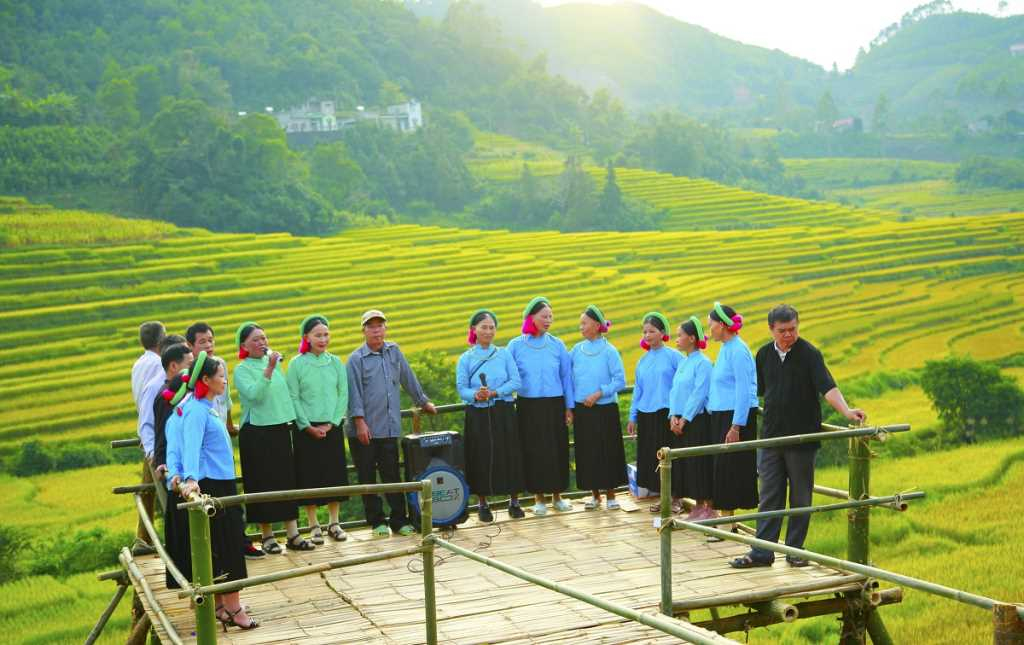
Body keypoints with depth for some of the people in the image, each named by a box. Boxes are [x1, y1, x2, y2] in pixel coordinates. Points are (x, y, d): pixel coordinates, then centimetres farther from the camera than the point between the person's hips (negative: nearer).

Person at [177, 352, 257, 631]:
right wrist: (190, 479, -43)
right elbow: (191, 446, -29)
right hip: (210, 486, -9)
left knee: (220, 548, 13)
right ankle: (232, 609, -3)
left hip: (223, 483, 9)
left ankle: (221, 605, 20)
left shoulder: (208, 407, 14)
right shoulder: (196, 410, -15)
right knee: (225, 547, -6)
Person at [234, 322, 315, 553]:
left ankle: (293, 534, 8)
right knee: (263, 484, 0)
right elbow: (254, 394, -24)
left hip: (281, 429, 5)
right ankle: (267, 536, 10)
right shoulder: (242, 369, -8)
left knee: (288, 481, 5)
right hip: (256, 432, -5)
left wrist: (291, 419, 11)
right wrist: (269, 369, -29)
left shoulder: (275, 362, 9)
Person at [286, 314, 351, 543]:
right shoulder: (297, 364, -3)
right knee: (309, 475, 1)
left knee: (335, 473, 5)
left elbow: (343, 395, 3)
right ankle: (314, 526, 10)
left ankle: (334, 523, 16)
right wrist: (308, 427, -11)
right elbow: (293, 398, -5)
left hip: (332, 428, 3)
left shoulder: (336, 363, 5)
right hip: (306, 429, -2)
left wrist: (332, 423, -7)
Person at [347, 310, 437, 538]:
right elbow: (354, 393, -8)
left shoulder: (393, 351, 10)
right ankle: (377, 521, 13)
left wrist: (423, 402, 27)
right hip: (365, 431, -3)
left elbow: (408, 379, 20)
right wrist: (360, 422, -15)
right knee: (368, 478, 4)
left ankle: (399, 519, 10)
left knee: (392, 475, 5)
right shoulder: (356, 359, -4)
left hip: (389, 428, 3)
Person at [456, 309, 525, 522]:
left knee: (509, 455, 1)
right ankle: (483, 505, 14)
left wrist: (495, 393, -15)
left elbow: (516, 382, -2)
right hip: (478, 415, 0)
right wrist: (476, 395, -23)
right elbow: (461, 388, -2)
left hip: (503, 413, 1)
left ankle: (514, 502, 13)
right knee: (481, 458, 1)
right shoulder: (465, 359, 4)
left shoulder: (504, 354, 6)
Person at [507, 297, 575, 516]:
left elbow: (566, 377, 7)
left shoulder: (557, 345, 4)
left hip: (554, 405, 1)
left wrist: (569, 407, 5)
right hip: (528, 407, -1)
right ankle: (538, 497, 13)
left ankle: (557, 495, 17)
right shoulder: (515, 346, 0)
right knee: (533, 451, 2)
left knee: (557, 449, 4)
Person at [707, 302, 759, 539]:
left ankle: (727, 524, 0)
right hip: (722, 416, 9)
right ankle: (727, 520, 17)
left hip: (738, 417, -9)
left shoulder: (738, 351, -15)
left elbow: (744, 392, -19)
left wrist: (736, 427, -21)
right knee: (723, 469, 11)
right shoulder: (726, 349, 13)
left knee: (728, 469, -6)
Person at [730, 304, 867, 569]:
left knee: (800, 497, 6)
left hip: (802, 438, -3)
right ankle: (762, 553, 7)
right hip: (772, 436, 4)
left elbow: (827, 387, -20)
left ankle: (795, 550, 16)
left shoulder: (810, 354, -9)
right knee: (769, 496, 5)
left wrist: (846, 410, -36)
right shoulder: (764, 354, 5)